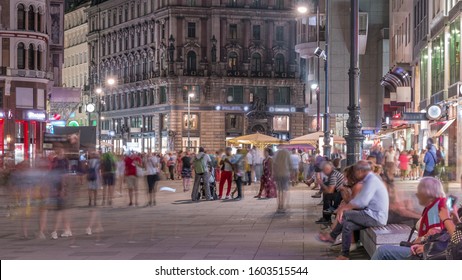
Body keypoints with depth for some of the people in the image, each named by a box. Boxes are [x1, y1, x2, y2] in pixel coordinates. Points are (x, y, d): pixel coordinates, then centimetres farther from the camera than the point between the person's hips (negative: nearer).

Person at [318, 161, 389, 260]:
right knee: (347, 224, 0)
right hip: (374, 215, 10)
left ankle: (332, 236, 4)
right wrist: (345, 207, 4)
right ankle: (345, 255, 3)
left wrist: (343, 208, -18)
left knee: (344, 214, -13)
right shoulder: (370, 179, 16)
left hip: (375, 217, -10)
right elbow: (361, 200, 15)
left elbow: (362, 201, -26)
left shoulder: (372, 180, -17)